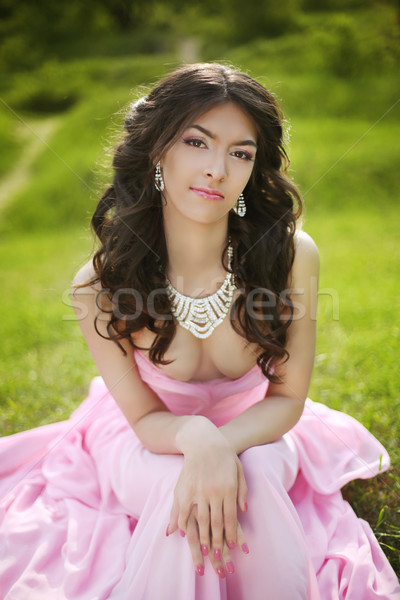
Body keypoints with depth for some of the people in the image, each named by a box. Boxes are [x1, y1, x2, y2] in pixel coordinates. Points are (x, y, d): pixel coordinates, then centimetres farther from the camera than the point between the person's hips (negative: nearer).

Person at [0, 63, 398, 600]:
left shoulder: (293, 256, -23)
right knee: (178, 484, -32)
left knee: (258, 473, -30)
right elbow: (145, 417, -15)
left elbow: (287, 397, -14)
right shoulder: (100, 285, -24)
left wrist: (224, 445, -35)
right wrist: (197, 437, -39)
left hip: (251, 434, 2)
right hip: (149, 442, -1)